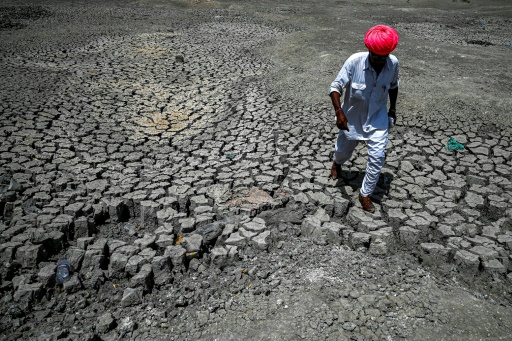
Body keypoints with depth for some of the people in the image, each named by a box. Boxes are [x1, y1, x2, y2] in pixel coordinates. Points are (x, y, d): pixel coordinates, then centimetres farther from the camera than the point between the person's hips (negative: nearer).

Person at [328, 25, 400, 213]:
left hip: (378, 118, 1)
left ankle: (365, 194, 11)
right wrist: (339, 111, -36)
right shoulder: (354, 61, -27)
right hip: (352, 116, -1)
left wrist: (392, 108, 12)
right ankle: (337, 163, 59)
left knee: (377, 157, -8)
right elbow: (336, 87, -22)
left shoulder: (393, 64, -16)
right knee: (343, 150, 20)